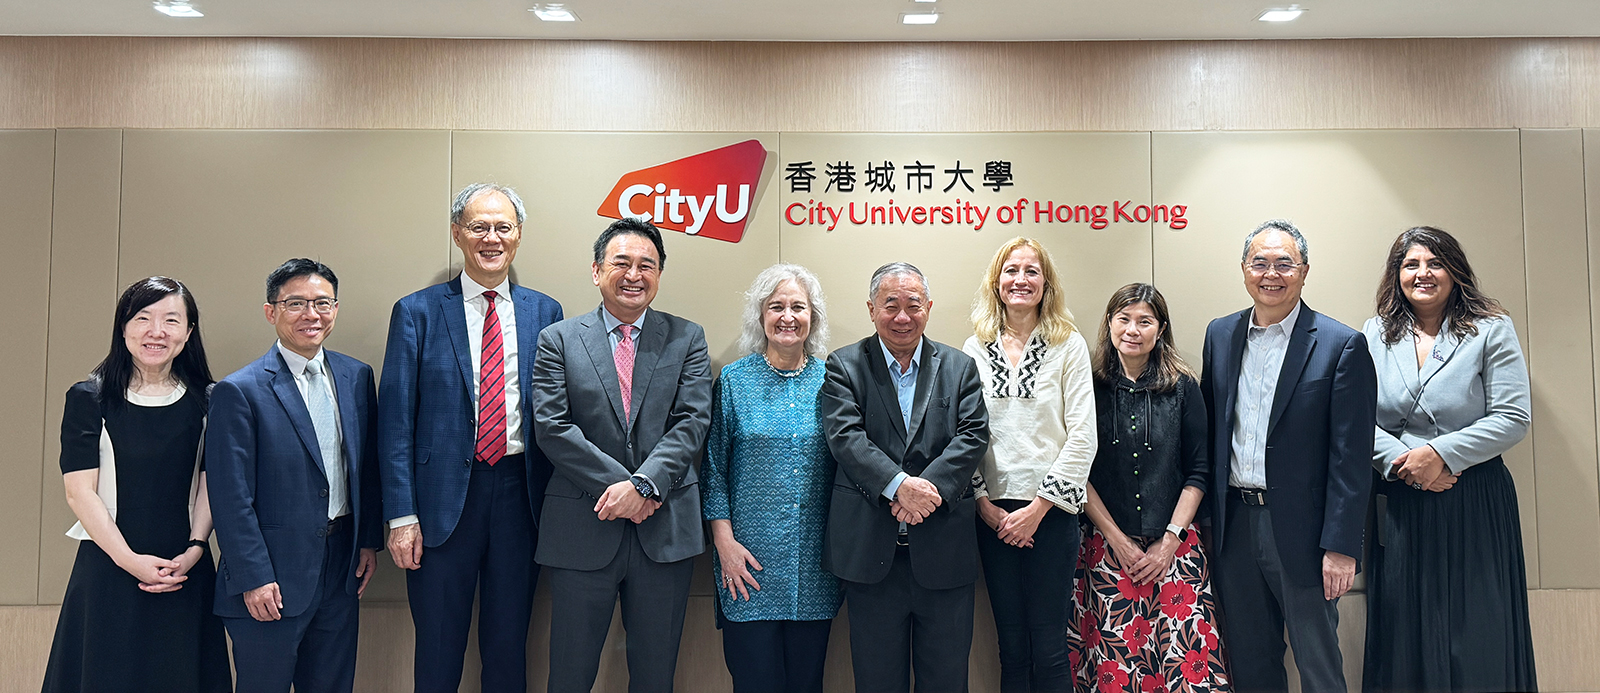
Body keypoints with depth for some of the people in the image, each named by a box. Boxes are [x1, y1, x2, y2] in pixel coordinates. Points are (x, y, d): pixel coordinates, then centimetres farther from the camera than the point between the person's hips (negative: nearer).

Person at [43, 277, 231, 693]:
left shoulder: (203, 401, 3)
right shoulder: (89, 398, -3)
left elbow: (209, 483, 3)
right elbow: (78, 490, -7)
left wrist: (194, 550, -10)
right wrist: (129, 559, -13)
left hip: (186, 570, 2)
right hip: (108, 569, -2)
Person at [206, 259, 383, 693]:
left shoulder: (357, 378, 6)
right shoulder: (240, 391, -11)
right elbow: (232, 498, -12)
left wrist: (370, 541, 8)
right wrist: (253, 579, -13)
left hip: (343, 570, 5)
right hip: (271, 580, -5)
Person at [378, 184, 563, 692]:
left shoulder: (544, 312, 7)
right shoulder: (417, 312, 0)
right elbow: (395, 420, -3)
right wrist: (401, 516, -9)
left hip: (520, 494, 2)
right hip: (444, 495, -2)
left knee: (508, 648, 14)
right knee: (438, 650, 10)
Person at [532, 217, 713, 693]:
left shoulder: (686, 339, 7)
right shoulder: (558, 341, 4)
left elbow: (692, 421, -3)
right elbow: (552, 427, -6)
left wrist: (643, 485, -16)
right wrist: (617, 484, -13)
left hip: (666, 530, 1)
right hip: (581, 529, -1)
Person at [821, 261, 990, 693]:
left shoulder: (960, 367, 10)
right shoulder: (844, 366, 4)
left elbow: (973, 436, -2)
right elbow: (845, 435, -9)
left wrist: (930, 487, -17)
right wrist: (899, 485, -22)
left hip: (944, 548, 1)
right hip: (871, 551, -1)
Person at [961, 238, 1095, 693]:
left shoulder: (1069, 345, 1)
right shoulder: (975, 349, 7)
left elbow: (1082, 437, -4)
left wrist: (1038, 507, -9)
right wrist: (985, 503, -3)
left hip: (1050, 513, -2)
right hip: (993, 514, 2)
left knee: (1050, 651, 1)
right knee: (1011, 648, 9)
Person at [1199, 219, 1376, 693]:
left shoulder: (1342, 346, -7)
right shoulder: (1220, 334, 8)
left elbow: (1351, 457, -10)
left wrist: (1341, 547, -13)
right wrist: (1208, 519, 8)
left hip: (1301, 530, -4)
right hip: (1234, 526, 5)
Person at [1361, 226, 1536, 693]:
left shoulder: (1492, 330, 1)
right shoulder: (1376, 335, 6)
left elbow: (1513, 419, -6)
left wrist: (1441, 453, -15)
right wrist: (1403, 462, -14)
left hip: (1476, 502, -2)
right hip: (1400, 505, 2)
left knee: (1479, 634, 3)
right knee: (1405, 633, 8)